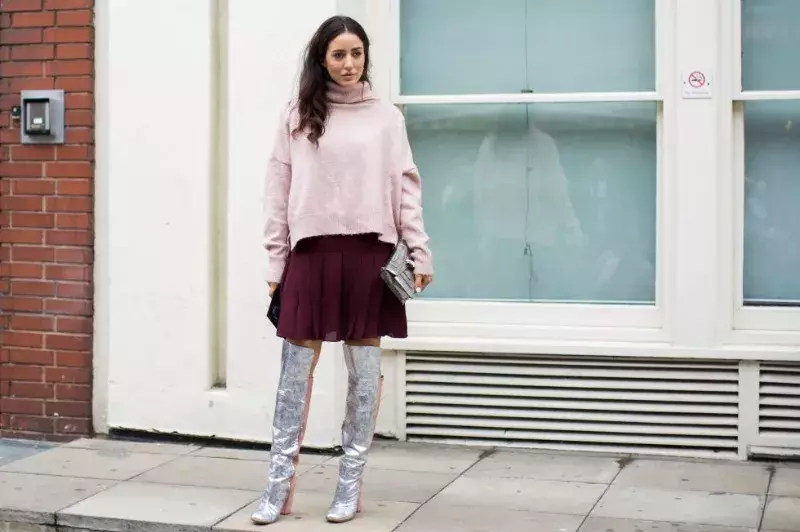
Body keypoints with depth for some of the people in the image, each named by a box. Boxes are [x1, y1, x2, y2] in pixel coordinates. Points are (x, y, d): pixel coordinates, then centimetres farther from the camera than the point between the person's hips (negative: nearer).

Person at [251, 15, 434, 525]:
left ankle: (351, 483, 14)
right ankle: (281, 484, 8)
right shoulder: (298, 116, 8)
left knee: (364, 367, 5)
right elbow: (280, 194, 7)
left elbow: (406, 189, 5)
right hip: (311, 252, 0)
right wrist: (276, 262, 3)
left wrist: (421, 252, -2)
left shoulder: (386, 117, 8)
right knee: (297, 366, 1)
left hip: (368, 253, 0)